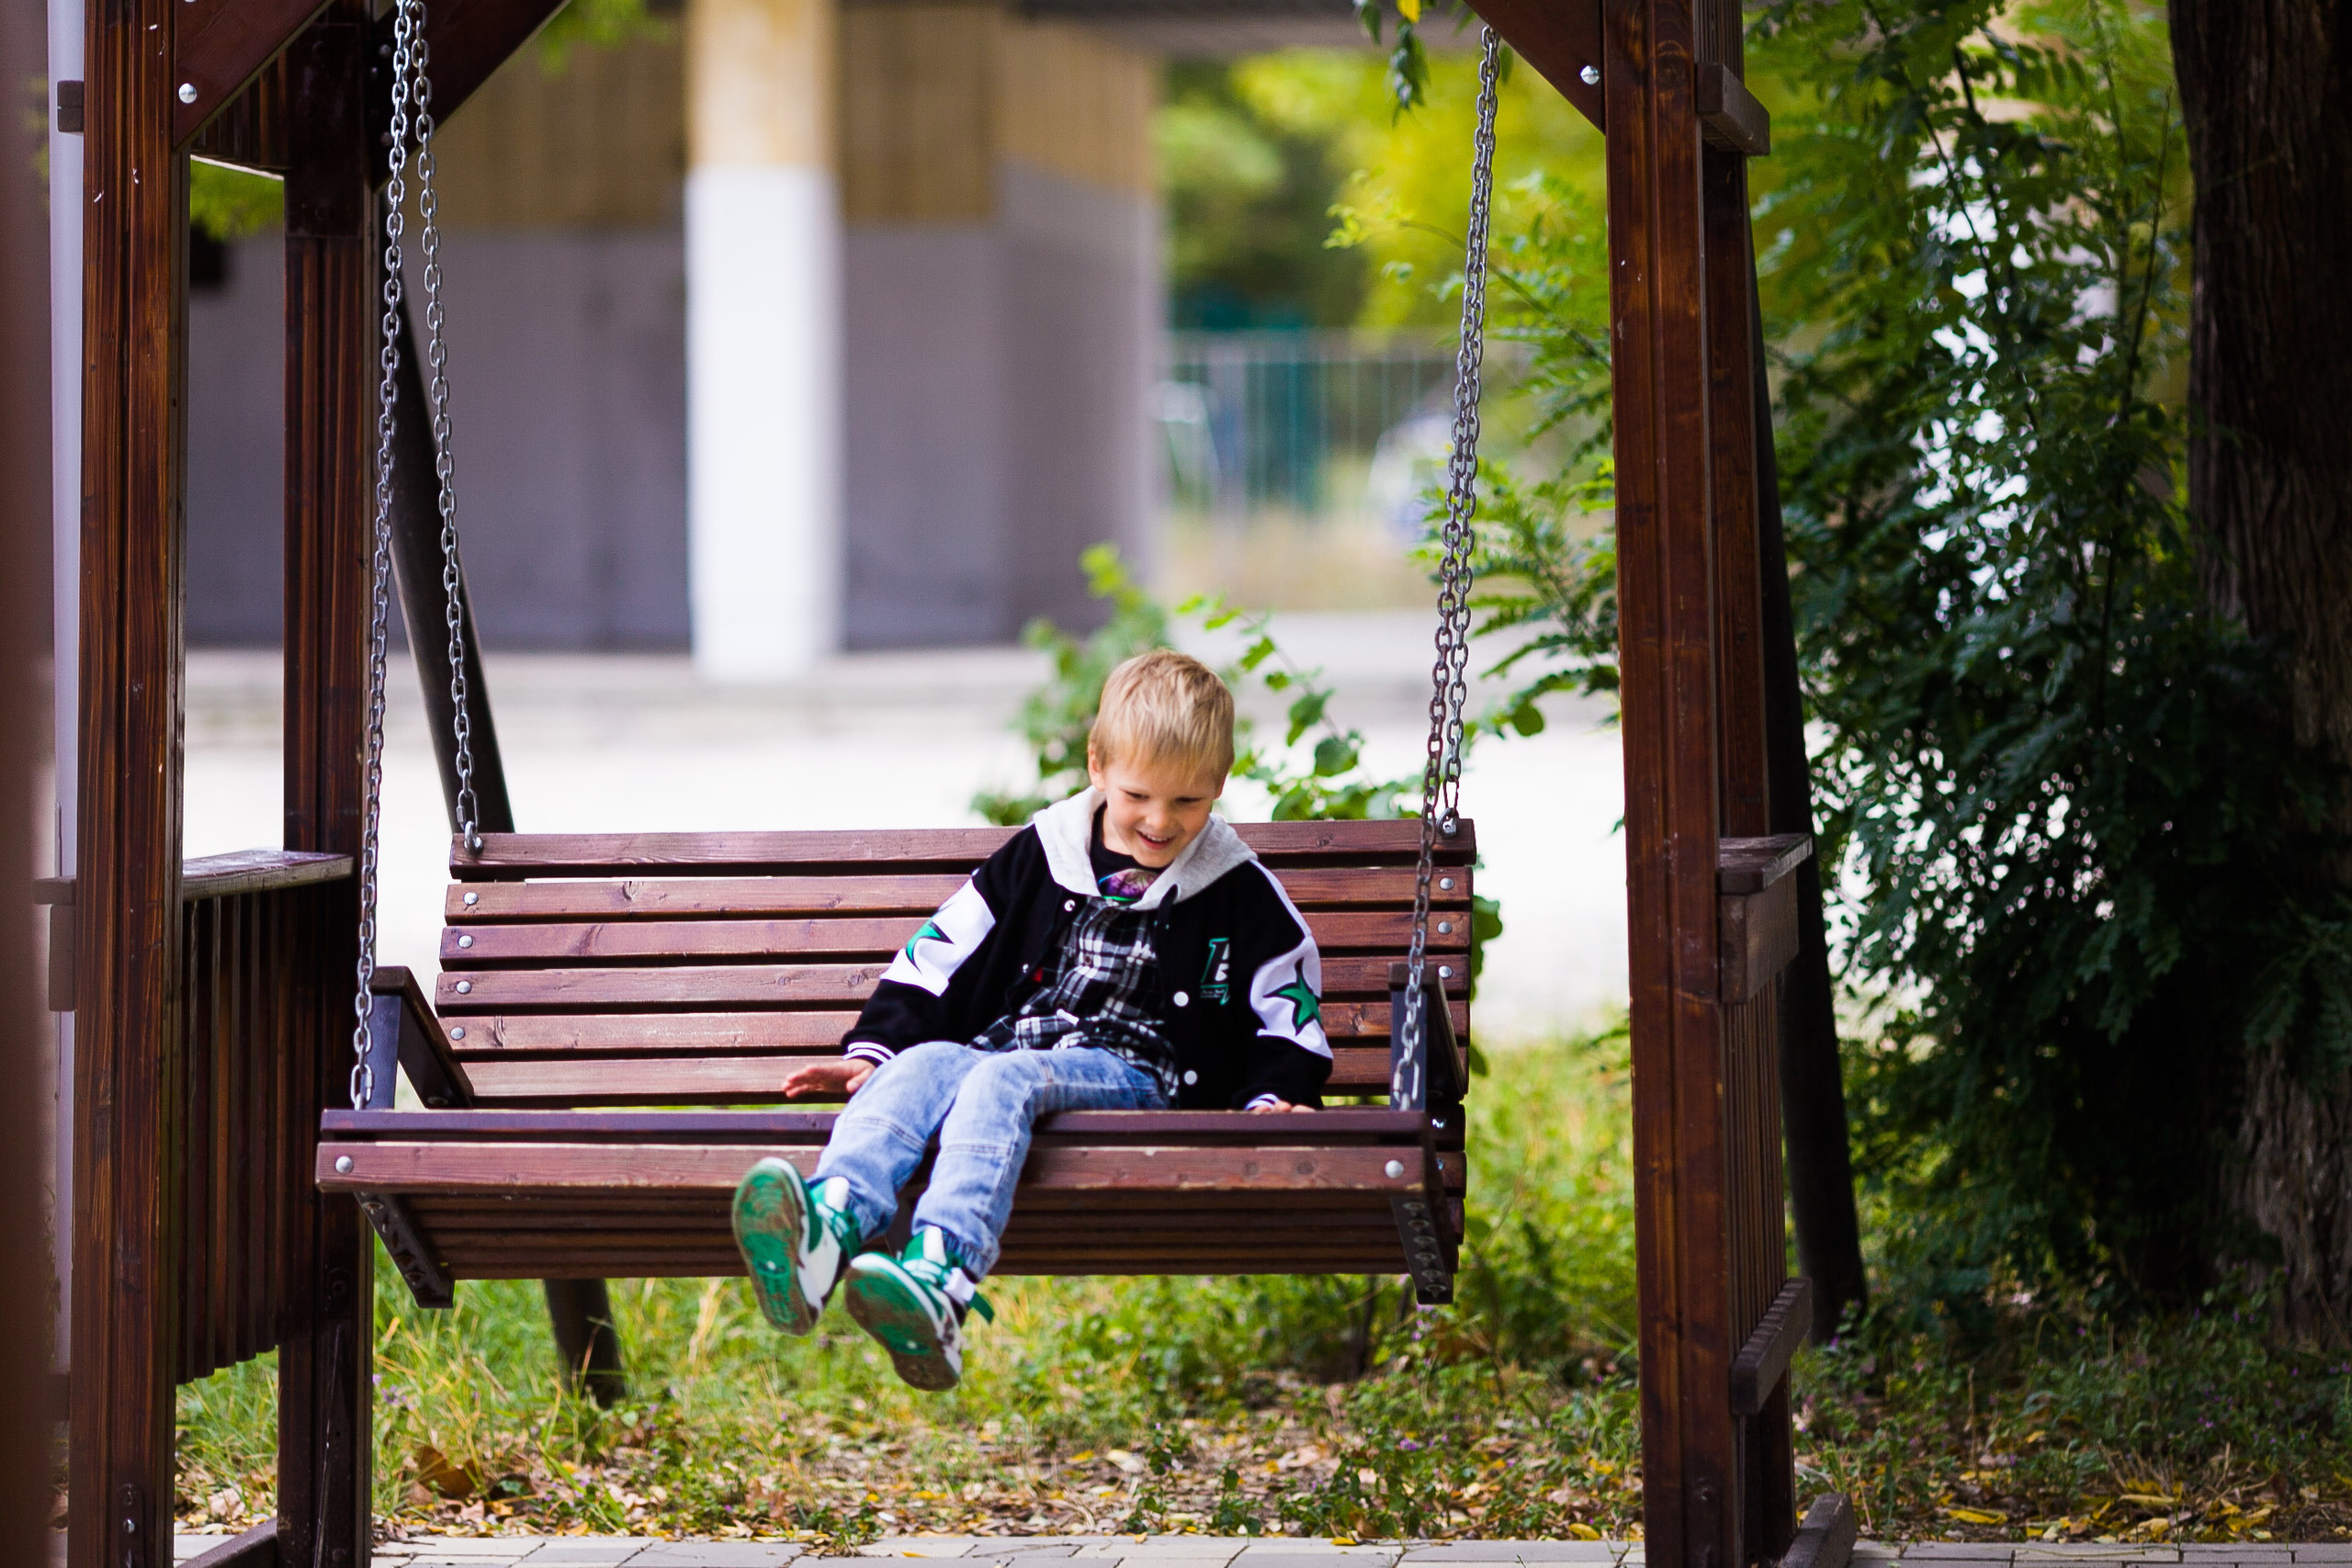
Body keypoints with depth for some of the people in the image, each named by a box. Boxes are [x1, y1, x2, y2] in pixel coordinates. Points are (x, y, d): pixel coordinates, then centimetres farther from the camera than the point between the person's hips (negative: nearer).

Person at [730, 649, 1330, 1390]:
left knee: (1002, 1081, -37)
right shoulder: (1037, 859, 17)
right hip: (1005, 1046, 4)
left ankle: (940, 1277, -65)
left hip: (1131, 1074, -4)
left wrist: (1275, 1094, -2)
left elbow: (1288, 1006, 16)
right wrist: (871, 1050, 5)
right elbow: (936, 961, 15)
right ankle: (829, 1224, -62)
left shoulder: (1238, 893, 12)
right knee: (921, 1065, -32)